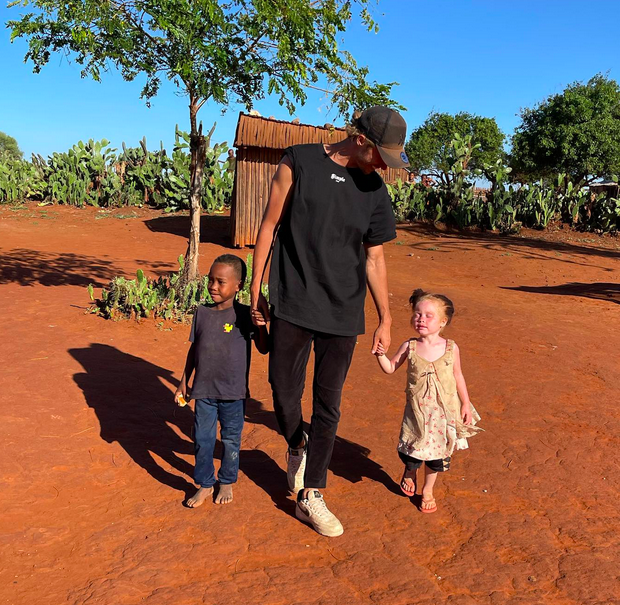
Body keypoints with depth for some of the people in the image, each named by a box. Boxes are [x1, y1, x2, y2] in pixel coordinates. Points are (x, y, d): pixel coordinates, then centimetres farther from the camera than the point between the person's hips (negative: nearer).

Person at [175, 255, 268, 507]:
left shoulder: (244, 315, -8)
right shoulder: (202, 313, 2)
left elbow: (263, 348, -9)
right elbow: (194, 349, 10)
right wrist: (184, 382, 12)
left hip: (233, 393, -2)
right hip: (204, 391, 3)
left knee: (231, 440, 12)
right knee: (202, 440, 9)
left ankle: (226, 482, 33)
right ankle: (204, 484, 28)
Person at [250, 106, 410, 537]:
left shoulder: (374, 190, 6)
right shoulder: (299, 163, -2)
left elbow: (374, 259, 11)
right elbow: (269, 227, 1)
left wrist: (386, 319, 11)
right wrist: (256, 291, 0)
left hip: (343, 313, 3)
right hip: (292, 307, -2)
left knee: (328, 406, 7)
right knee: (285, 396, 3)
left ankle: (311, 497, 21)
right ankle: (298, 447, 37)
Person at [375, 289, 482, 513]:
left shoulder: (451, 348, -8)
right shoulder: (409, 347, -9)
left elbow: (457, 376, 4)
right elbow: (390, 368, 3)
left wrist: (465, 404, 7)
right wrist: (381, 354, -15)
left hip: (444, 411, 0)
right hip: (417, 410, 0)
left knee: (438, 454, 12)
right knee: (411, 451, 6)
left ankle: (428, 490, 37)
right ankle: (410, 472, 44)